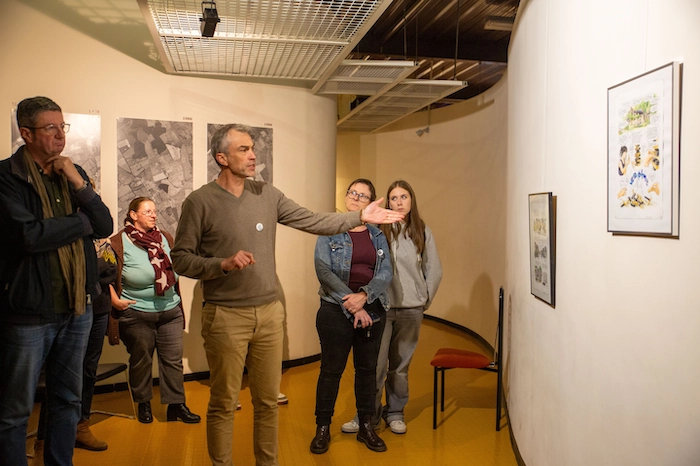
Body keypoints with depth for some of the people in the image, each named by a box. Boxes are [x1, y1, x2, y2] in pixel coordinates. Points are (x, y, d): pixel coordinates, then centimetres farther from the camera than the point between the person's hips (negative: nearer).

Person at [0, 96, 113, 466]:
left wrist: (79, 185, -11)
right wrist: (82, 222, -8)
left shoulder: (72, 173, 10)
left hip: (77, 309, 6)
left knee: (68, 401, 17)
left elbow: (105, 227, 3)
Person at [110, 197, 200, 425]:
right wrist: (115, 299, -12)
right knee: (141, 360, 10)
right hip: (136, 314, -4)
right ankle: (143, 404, 28)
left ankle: (176, 405, 16)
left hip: (170, 311, 4)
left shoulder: (165, 238, 10)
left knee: (173, 359, 6)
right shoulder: (119, 243, -6)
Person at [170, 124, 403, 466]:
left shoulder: (267, 195, 5)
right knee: (223, 405, 7)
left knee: (268, 400, 15)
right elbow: (180, 259, -6)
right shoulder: (199, 202, -8)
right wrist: (223, 264, -20)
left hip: (269, 313, 4)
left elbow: (311, 221, 5)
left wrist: (359, 217, -1)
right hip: (226, 317, -4)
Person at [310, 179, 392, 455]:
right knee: (331, 369, 2)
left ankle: (366, 426, 24)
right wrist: (351, 305, -16)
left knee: (367, 368, 11)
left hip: (372, 310, 4)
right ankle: (323, 428, 16)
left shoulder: (378, 235, 10)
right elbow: (323, 270, -11)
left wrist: (364, 296, -17)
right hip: (336, 310, -3)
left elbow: (386, 271, 1)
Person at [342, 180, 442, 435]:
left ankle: (395, 412, 26)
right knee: (376, 363, -1)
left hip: (411, 309, 2)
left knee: (400, 364, 11)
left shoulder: (422, 231, 5)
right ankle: (369, 413, 15)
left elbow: (434, 271, 10)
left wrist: (425, 300, 8)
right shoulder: (379, 229, -3)